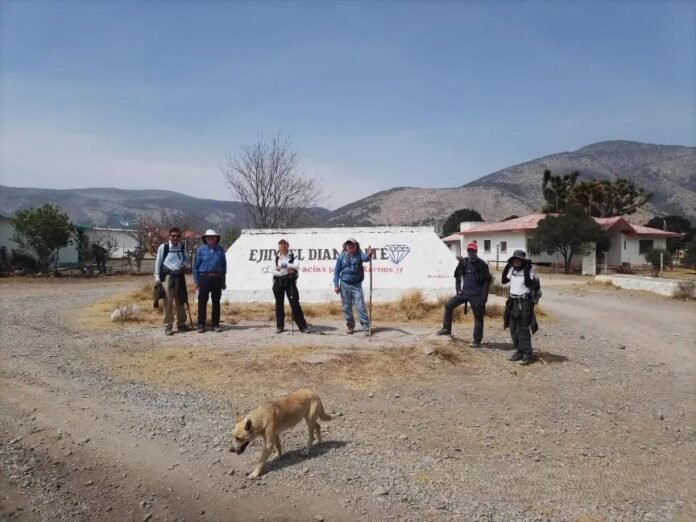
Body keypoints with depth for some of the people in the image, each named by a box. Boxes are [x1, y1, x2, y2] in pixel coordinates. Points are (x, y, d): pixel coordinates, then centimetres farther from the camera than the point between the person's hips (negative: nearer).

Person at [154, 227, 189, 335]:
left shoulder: (182, 247, 8)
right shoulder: (163, 247, -5)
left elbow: (185, 259, 22)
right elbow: (158, 262, -1)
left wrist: (184, 264, -1)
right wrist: (157, 276, -5)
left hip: (179, 276, 5)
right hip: (167, 276, -5)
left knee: (180, 301, 12)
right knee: (168, 302, -4)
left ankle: (181, 324, 25)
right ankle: (168, 327, 4)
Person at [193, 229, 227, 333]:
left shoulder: (220, 250, 7)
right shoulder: (201, 250, 3)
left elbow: (224, 265, 10)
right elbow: (196, 266, 4)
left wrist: (223, 281, 8)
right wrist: (196, 280, -2)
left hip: (217, 278, 2)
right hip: (204, 277, -1)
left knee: (216, 302, 6)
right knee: (202, 302, 1)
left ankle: (215, 324, 15)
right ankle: (201, 324, 10)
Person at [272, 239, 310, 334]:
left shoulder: (292, 256, 1)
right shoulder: (276, 258, 4)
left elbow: (296, 266, -17)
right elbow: (274, 271, -5)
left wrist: (283, 266, -20)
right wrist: (287, 270, -16)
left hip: (290, 282, -2)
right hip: (278, 282, 2)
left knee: (295, 304, -5)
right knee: (279, 304, 8)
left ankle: (303, 326, -3)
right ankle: (279, 326, 19)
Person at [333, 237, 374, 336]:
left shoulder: (359, 254, 0)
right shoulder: (341, 256, 2)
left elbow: (365, 258, -23)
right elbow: (336, 271, 4)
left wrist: (369, 254, -46)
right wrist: (336, 285, -1)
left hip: (357, 285, -2)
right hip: (344, 285, 2)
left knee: (360, 307, -7)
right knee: (347, 307, 8)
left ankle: (366, 327, -6)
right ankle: (350, 326, 21)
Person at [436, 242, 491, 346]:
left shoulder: (482, 265, -9)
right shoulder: (463, 262, 4)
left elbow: (487, 281, -8)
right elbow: (457, 275, 16)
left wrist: (483, 298, -13)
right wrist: (458, 289, 4)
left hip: (476, 295, -5)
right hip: (464, 292, 5)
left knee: (478, 318, 1)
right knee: (448, 305, 2)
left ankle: (477, 340, 11)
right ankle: (446, 329, 14)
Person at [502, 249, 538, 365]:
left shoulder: (529, 270, -12)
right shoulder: (512, 269, 7)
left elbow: (529, 284, -22)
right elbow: (504, 281, 11)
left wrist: (527, 270, -24)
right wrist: (506, 267, 4)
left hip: (524, 302, -7)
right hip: (513, 301, 7)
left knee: (523, 329, -8)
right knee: (513, 328, 11)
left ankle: (528, 354, -2)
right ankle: (519, 351, 21)